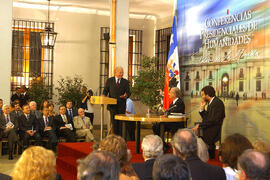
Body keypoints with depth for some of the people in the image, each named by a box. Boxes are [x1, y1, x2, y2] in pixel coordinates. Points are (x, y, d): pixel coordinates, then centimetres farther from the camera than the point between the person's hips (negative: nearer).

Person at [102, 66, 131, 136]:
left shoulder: (125, 82, 6)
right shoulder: (109, 80, 7)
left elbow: (128, 93, 2)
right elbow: (105, 90, 9)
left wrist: (125, 95, -20)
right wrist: (103, 95, -12)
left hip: (121, 105, 0)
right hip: (112, 104, 0)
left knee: (121, 122, 0)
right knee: (114, 122, 1)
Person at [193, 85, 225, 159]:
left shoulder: (217, 103, -14)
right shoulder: (210, 103, 16)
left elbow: (213, 120, -22)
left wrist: (199, 125, -19)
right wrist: (202, 108, 5)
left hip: (213, 132, -10)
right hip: (207, 129, 10)